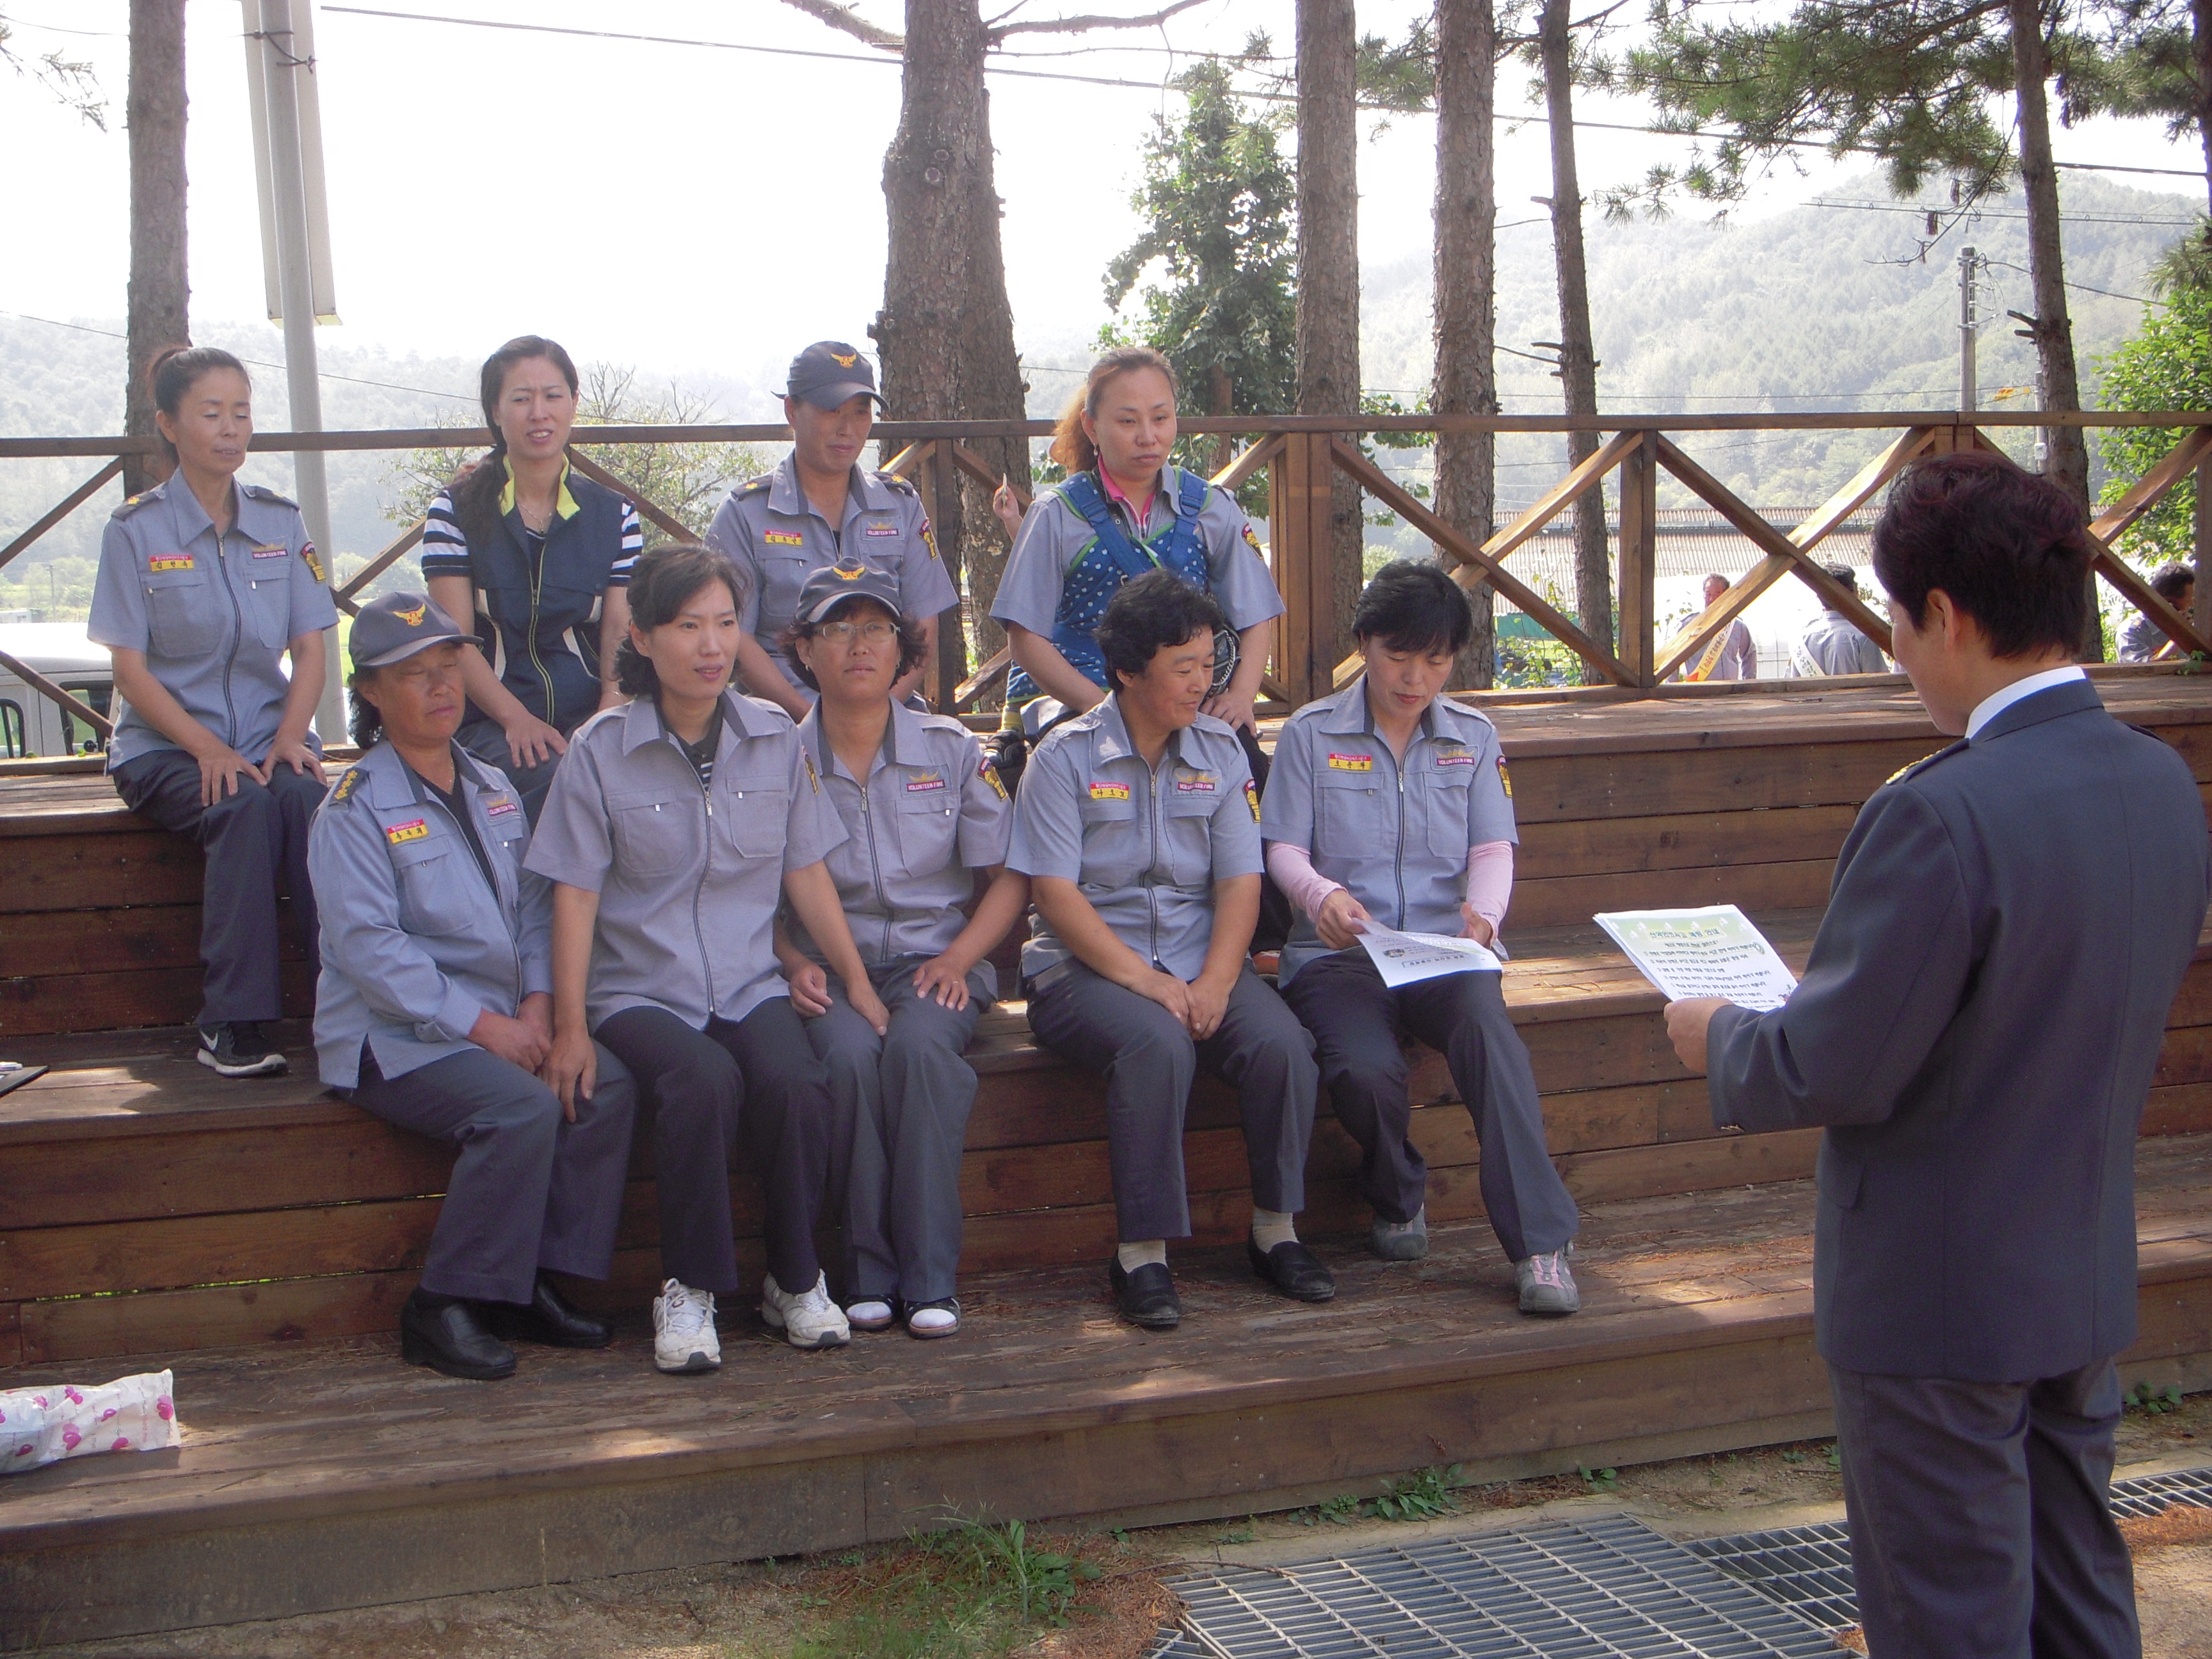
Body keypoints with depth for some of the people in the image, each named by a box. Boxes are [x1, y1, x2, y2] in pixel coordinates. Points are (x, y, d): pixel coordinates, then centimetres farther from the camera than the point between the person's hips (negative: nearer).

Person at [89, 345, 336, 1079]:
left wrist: (290, 736, -12)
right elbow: (131, 669, -5)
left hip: (268, 736, 2)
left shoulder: (280, 521, 10)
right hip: (165, 746, -2)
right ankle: (232, 1023, -30)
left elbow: (310, 649, 7)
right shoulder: (135, 530, 0)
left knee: (306, 798, -33)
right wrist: (208, 749, -19)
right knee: (247, 807, -35)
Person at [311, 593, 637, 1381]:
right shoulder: (355, 807, -6)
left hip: (502, 1020, 7)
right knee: (522, 1107, -31)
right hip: (393, 1036, -6)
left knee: (607, 1087, -18)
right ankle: (442, 1309, -19)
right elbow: (366, 945, -15)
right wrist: (481, 1024, -20)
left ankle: (540, 1284, -9)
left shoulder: (494, 791, 16)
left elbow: (533, 903, 16)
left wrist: (537, 1000, -3)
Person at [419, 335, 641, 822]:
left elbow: (621, 632, 3)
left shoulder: (614, 516, 12)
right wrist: (516, 718, -17)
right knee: (554, 777, -34)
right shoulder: (457, 511, 6)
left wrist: (610, 716, -16)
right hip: (491, 722, -2)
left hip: (588, 717, 2)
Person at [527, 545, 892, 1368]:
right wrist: (570, 1027, -9)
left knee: (794, 1083, -29)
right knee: (704, 1081, -33)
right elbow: (576, 895, -4)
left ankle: (797, 1281, -6)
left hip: (749, 985, 2)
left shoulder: (776, 740, 5)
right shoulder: (599, 751, -3)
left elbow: (806, 873, 11)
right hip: (640, 989, -2)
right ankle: (690, 1289, -14)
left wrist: (858, 982, 9)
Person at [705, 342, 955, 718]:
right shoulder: (745, 513, 6)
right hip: (785, 725, -2)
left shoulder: (901, 505, 14)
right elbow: (735, 639, 0)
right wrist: (810, 718, -14)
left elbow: (923, 631, 10)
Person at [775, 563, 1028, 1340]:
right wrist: (795, 964, -14)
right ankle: (868, 1273, -20)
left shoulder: (950, 749, 7)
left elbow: (1009, 876, 8)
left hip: (933, 960, 0)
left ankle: (929, 1277, -26)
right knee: (852, 1054, -34)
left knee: (919, 1045, -34)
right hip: (832, 969, 0)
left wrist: (957, 958, -8)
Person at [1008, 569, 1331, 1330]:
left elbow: (1241, 880, 4)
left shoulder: (1220, 750, 10)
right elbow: (1057, 895, -10)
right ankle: (1142, 1253, -25)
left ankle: (1276, 1231, -6)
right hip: (1088, 967, -4)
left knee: (1282, 1043, -24)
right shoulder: (1065, 757, -3)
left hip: (1201, 959, 4)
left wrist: (1215, 981, -14)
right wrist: (1147, 982, -19)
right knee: (1157, 1043, -35)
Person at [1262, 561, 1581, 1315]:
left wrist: (1483, 911, -17)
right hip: (1340, 954, -1)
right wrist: (1321, 895, -22)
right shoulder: (1310, 735, 6)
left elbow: (1494, 849, 6)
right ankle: (1397, 1198, 3)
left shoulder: (1474, 738, 14)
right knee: (1366, 1071, -32)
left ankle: (1538, 1244, -33)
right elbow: (1284, 849, 1)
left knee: (1488, 1029, -34)